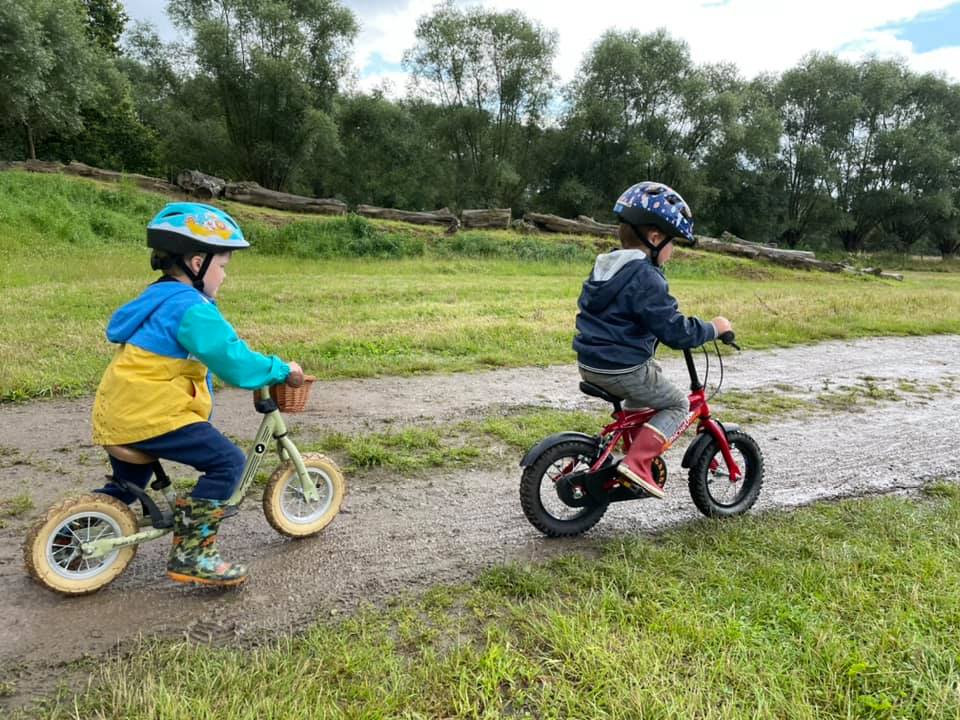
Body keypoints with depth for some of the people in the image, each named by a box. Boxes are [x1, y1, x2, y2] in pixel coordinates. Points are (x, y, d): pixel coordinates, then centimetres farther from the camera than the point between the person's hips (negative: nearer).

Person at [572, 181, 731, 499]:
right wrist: (713, 328, -5)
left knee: (652, 375, 32)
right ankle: (637, 463, -6)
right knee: (677, 403, 9)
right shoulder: (645, 278, -19)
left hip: (589, 363, 9)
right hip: (623, 370, -9)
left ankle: (631, 446, 30)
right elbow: (675, 331, -20)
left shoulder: (604, 266, 10)